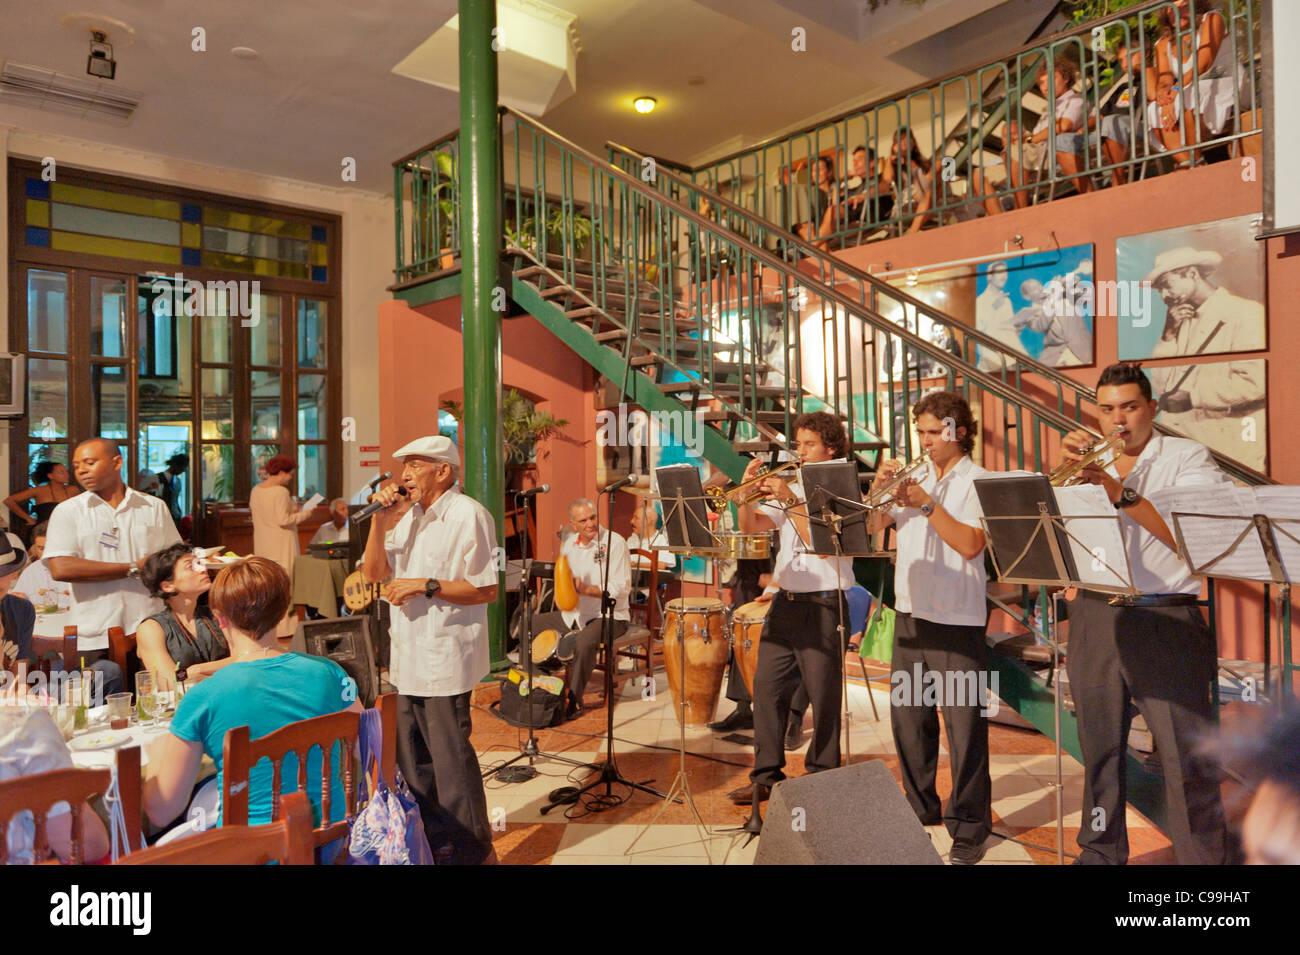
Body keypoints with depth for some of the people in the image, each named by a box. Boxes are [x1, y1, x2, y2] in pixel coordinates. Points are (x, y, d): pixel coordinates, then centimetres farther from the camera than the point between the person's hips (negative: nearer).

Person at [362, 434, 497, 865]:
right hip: (409, 657, 9)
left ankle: (471, 850, 16)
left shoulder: (468, 515, -12)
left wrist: (426, 586, -20)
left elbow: (486, 590, -16)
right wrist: (380, 521, -2)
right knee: (412, 760, 17)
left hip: (446, 658, -8)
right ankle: (428, 844, 34)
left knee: (450, 758, -1)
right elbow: (373, 572, 10)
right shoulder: (409, 516, 15)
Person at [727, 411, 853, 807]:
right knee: (767, 686, 5)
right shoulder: (791, 488, 16)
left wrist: (791, 501, -19)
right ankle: (767, 775, 16)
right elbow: (751, 526, 9)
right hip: (785, 602, 6)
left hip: (823, 606, -6)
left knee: (823, 696, 1)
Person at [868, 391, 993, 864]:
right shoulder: (913, 477, 12)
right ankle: (921, 807, 31)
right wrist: (879, 486, -6)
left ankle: (969, 826, 13)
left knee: (963, 724, -1)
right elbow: (872, 525, 10)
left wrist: (926, 503, -18)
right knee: (908, 715, 13)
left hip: (957, 620, -6)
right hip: (910, 614, 6)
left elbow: (971, 544, -17)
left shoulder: (978, 482, -4)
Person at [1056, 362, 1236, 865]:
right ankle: (1101, 851, 24)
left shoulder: (1187, 457, 5)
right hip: (1096, 616, 4)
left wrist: (1123, 494, -20)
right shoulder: (1088, 461, 16)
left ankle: (1206, 856, 11)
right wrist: (1064, 467, -7)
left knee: (1186, 756, -4)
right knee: (1100, 748, 10)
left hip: (1166, 620, -3)